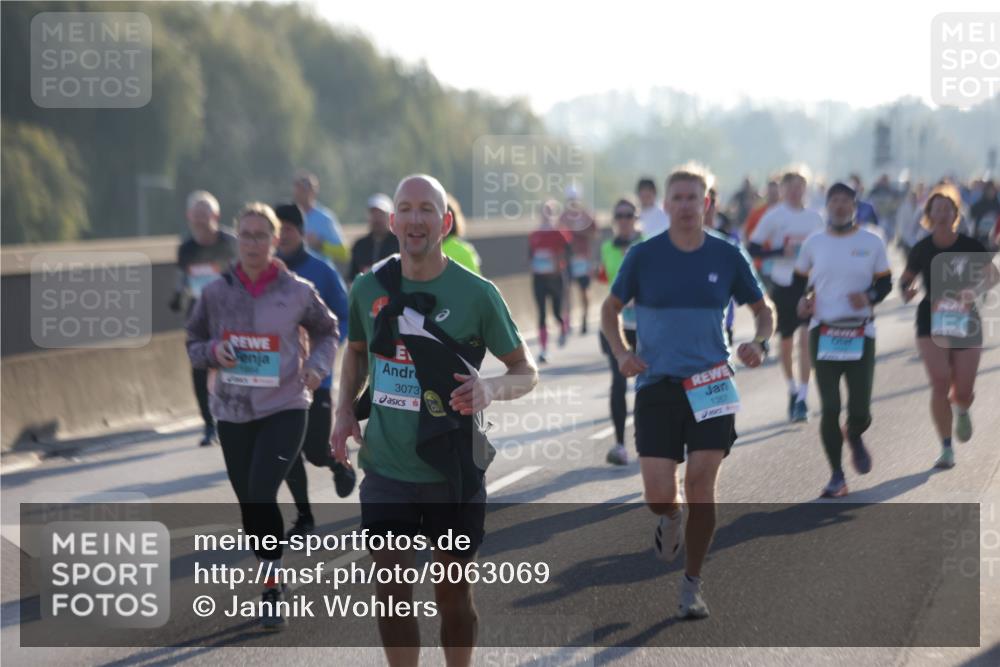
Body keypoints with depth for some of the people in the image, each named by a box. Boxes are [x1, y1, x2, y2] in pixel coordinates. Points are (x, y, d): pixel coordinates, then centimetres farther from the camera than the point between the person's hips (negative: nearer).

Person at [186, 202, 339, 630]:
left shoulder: (297, 292, -5)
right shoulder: (216, 293, 0)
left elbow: (326, 332, 11)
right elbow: (193, 345, 9)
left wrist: (317, 366, -7)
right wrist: (213, 351, -13)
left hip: (284, 408, -3)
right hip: (233, 412, 3)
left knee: (262, 494, -19)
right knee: (249, 503, 9)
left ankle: (271, 589, -8)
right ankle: (270, 583, 28)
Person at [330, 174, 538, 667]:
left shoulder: (476, 294, -8)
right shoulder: (369, 288, 0)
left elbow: (526, 371, -2)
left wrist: (491, 388, -24)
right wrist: (344, 410, 4)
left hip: (453, 472, -2)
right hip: (386, 469, 2)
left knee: (453, 592, 10)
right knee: (391, 592, 1)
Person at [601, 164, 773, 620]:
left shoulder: (727, 256, 2)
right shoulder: (643, 256, 0)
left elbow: (762, 309, 13)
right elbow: (610, 308, 11)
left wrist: (759, 343, -8)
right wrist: (621, 352, -6)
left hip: (710, 384, 0)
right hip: (657, 384, 0)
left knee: (701, 483, -7)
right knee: (658, 494, -7)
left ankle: (692, 586, 9)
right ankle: (671, 519, 33)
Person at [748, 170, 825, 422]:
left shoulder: (814, 217, 6)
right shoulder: (773, 216, -4)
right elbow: (753, 249, -6)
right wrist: (782, 251, -17)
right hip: (783, 286, -1)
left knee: (807, 339, -12)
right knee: (786, 342, 10)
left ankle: (802, 398, -10)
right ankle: (792, 390, 30)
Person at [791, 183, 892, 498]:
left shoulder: (872, 242, 1)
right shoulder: (814, 243, 5)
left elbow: (885, 283, 6)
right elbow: (799, 280, 15)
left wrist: (869, 297, -15)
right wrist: (802, 299, -6)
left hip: (861, 333, 0)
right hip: (823, 333, 0)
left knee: (860, 410, -2)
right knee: (829, 407, -6)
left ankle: (854, 437, 36)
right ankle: (837, 477, 7)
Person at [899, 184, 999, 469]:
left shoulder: (970, 246, -5)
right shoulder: (921, 249, -3)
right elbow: (906, 279, 10)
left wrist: (975, 290, -15)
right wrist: (906, 291, -13)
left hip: (966, 321, 0)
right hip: (932, 321, 0)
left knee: (963, 392, 2)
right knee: (940, 384, -13)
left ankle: (962, 411, 41)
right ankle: (946, 448, -2)